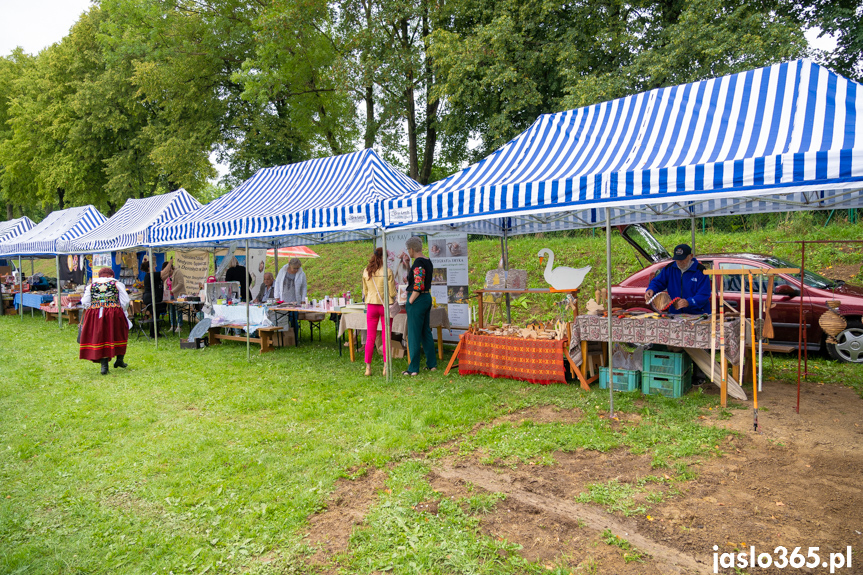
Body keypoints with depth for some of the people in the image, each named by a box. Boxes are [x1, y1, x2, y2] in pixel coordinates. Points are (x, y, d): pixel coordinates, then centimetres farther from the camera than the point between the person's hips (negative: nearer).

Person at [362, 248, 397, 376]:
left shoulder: (366, 271, 2)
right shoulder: (388, 271, -10)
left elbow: (365, 291, 10)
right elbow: (392, 293, -7)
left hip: (371, 305, 3)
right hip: (385, 305, -3)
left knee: (370, 337, 8)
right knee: (386, 337, 5)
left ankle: (368, 367, 10)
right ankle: (386, 367, 8)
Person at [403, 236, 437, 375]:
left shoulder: (418, 263, -18)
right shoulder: (428, 261, 11)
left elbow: (418, 287, -22)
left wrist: (410, 302, -15)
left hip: (417, 300, -10)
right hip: (427, 297, 10)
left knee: (414, 334, -2)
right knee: (426, 332, 16)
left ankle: (413, 368, 4)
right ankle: (432, 364, 22)